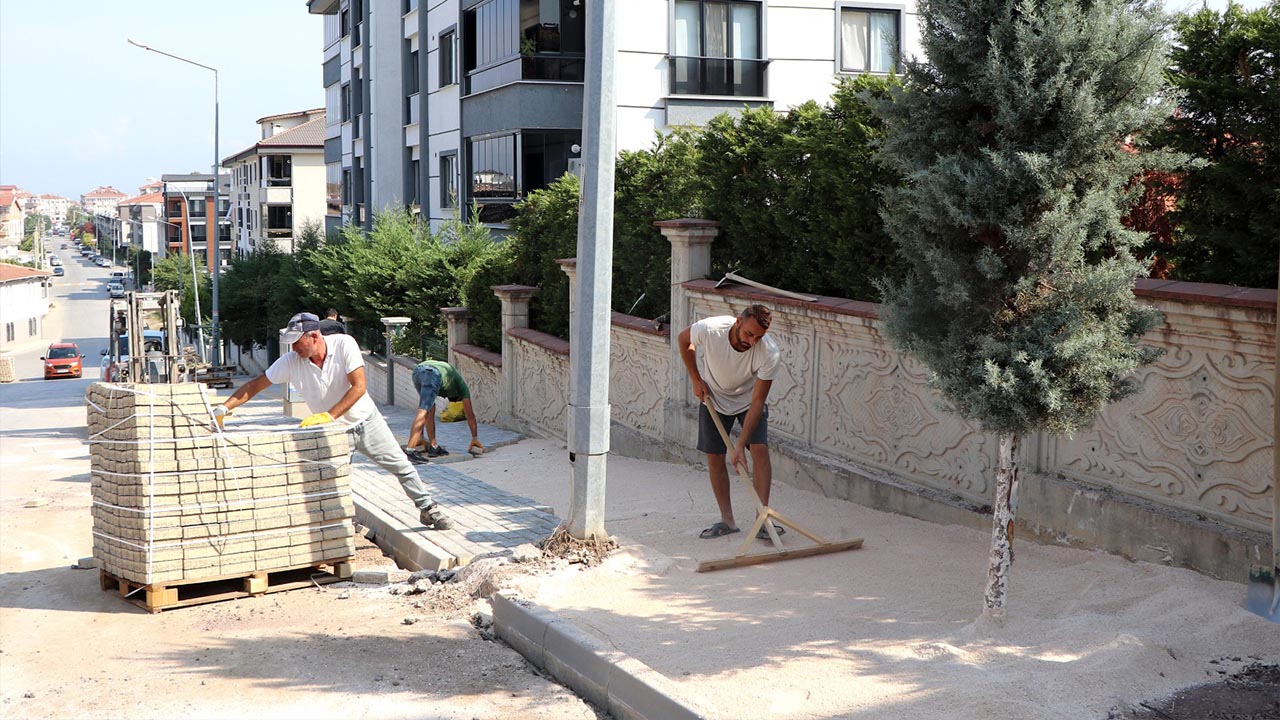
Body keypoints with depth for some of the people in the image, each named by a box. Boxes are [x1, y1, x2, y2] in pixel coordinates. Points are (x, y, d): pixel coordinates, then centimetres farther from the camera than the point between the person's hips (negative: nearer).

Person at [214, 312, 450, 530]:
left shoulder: (344, 344, -24)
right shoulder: (291, 361, -17)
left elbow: (359, 387, -28)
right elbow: (255, 385, -10)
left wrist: (329, 416, -34)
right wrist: (224, 408, -20)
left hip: (365, 420, -1)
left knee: (402, 467, 8)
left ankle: (427, 508, 26)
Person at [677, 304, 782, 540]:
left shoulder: (769, 354, -34)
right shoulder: (709, 329, -33)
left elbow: (757, 402, -29)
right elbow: (683, 340, -8)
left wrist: (740, 445, -33)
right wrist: (696, 380, -7)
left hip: (749, 399, -1)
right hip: (713, 397, 1)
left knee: (760, 449, -17)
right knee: (714, 457, 0)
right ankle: (727, 520, 10)